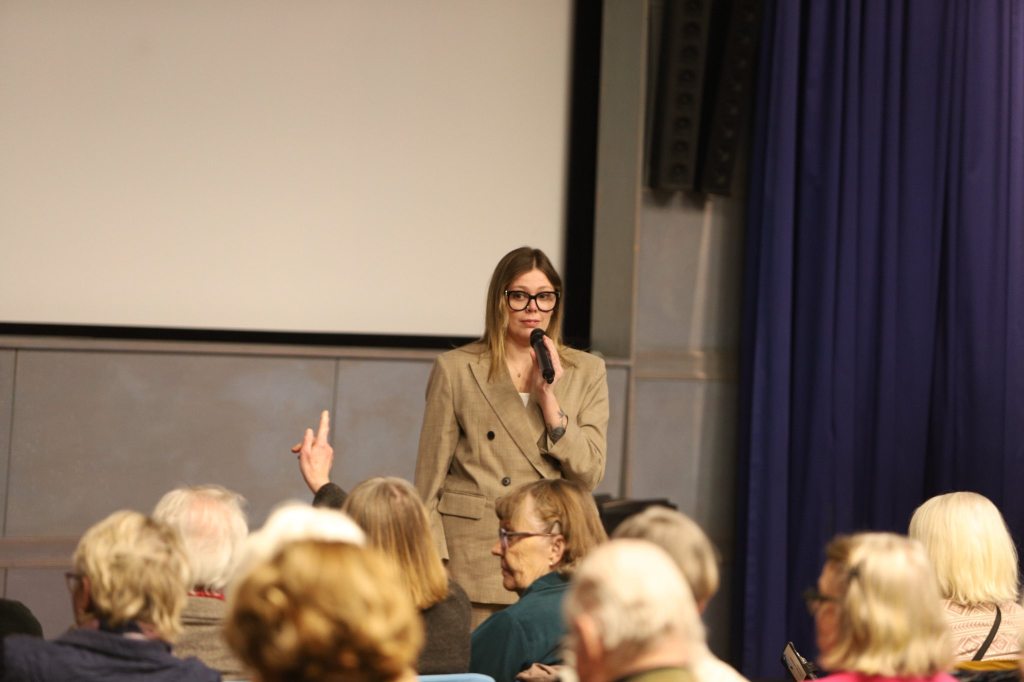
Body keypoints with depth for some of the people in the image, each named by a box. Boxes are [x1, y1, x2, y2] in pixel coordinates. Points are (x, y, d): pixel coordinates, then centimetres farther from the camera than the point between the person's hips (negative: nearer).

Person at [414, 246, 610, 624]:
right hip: (473, 560, -2)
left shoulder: (586, 373, 10)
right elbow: (429, 479, 4)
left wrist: (549, 396, -7)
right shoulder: (456, 369, 4)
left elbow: (589, 474, 1)